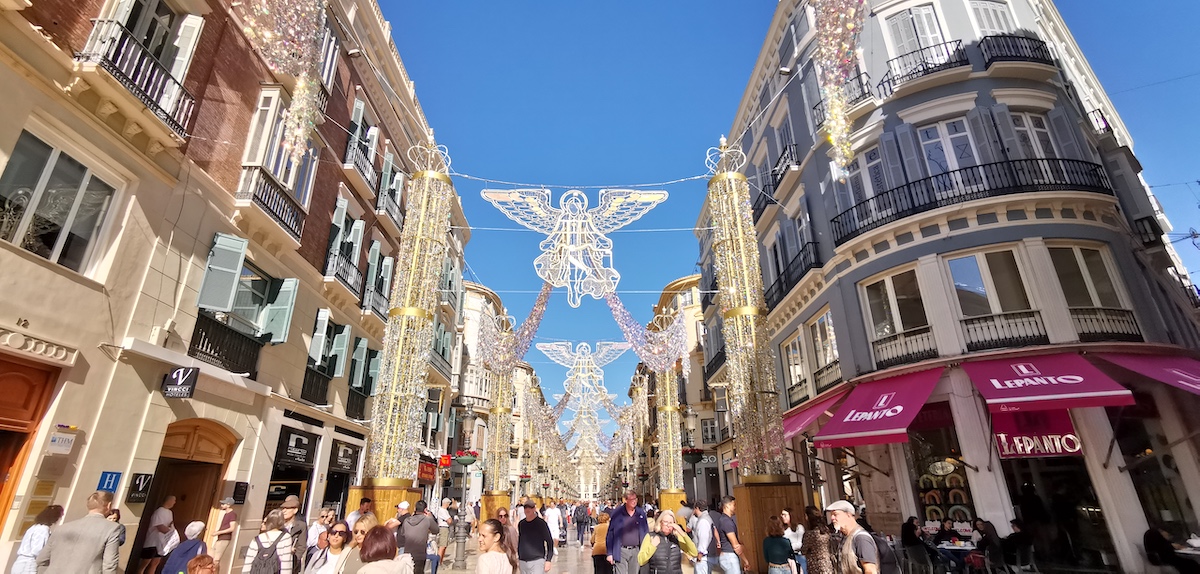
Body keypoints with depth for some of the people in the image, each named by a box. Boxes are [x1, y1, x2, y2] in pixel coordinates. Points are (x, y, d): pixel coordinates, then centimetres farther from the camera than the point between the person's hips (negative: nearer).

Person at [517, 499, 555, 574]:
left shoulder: (541, 523, -6)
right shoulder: (521, 524, 8)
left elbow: (550, 542, -4)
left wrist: (548, 560, -9)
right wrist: (517, 558, 16)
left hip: (537, 561, -5)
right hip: (523, 562, 5)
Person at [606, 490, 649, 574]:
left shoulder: (641, 512, 3)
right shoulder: (616, 513, -6)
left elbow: (646, 532, 10)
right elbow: (610, 534, -2)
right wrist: (610, 553, -5)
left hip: (636, 551, 3)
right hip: (621, 551, -3)